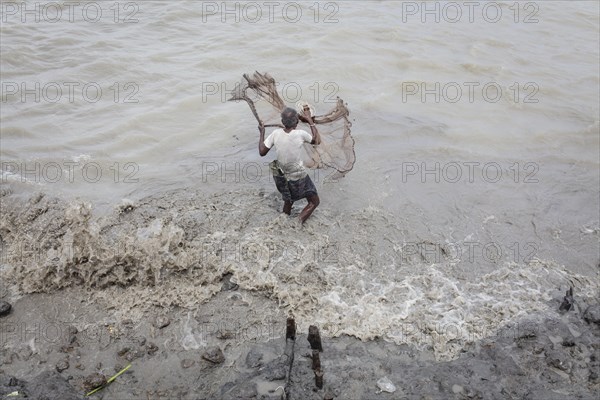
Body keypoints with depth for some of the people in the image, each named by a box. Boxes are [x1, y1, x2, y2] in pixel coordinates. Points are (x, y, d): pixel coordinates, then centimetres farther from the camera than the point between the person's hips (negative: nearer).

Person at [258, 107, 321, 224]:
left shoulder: (276, 134, -14)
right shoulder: (300, 134, -23)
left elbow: (262, 152, -6)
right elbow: (317, 141, -4)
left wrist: (262, 133, 6)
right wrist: (310, 121, 0)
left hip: (281, 176, 5)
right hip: (298, 178, -5)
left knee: (288, 200, 32)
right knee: (314, 202, 14)